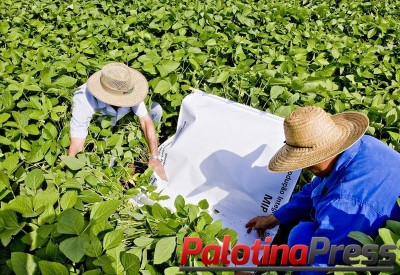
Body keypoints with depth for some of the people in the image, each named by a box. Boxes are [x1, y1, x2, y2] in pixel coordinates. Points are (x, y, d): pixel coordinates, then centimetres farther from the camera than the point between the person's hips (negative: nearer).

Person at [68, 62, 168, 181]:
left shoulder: (127, 90, -32)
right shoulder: (84, 101, -41)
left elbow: (146, 120, -29)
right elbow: (76, 147, -41)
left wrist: (154, 157, -36)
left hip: (118, 121, 3)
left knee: (156, 109, -15)